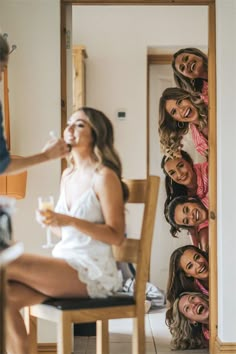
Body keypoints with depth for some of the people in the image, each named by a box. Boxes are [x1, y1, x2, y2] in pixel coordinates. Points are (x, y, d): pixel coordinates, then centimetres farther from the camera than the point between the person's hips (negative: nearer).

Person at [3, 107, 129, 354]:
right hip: (66, 267, 7)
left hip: (93, 274, -7)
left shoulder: (104, 176, -9)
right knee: (7, 296, -16)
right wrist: (50, 222, -2)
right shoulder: (67, 174, 14)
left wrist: (69, 221, -22)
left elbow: (116, 236, -13)